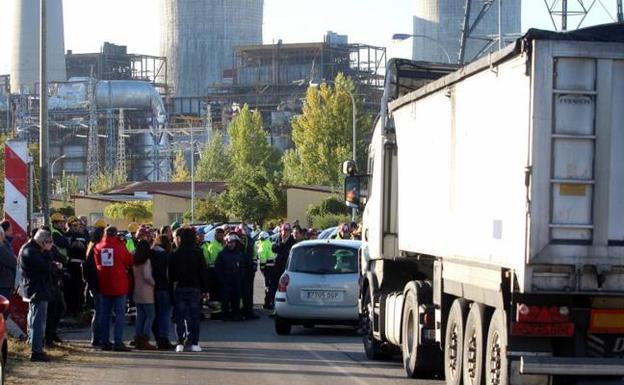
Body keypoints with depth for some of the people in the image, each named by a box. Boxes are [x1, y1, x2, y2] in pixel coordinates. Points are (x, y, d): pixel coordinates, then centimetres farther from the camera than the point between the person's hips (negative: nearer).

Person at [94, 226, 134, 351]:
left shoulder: (99, 247, 2)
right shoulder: (119, 246, -9)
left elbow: (96, 264, 10)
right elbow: (130, 261, -1)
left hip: (104, 285, 4)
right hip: (119, 285, -4)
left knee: (106, 313, 12)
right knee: (119, 313, -3)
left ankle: (105, 342, 13)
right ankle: (118, 342, -9)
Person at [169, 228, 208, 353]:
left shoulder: (175, 254, -4)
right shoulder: (198, 253, -1)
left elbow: (171, 274, -2)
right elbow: (203, 272, 1)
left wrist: (172, 285, 6)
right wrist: (204, 289, 6)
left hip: (179, 288, -1)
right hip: (194, 288, 1)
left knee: (180, 316, 3)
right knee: (194, 316, 5)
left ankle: (180, 343, -1)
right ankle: (194, 343, 3)